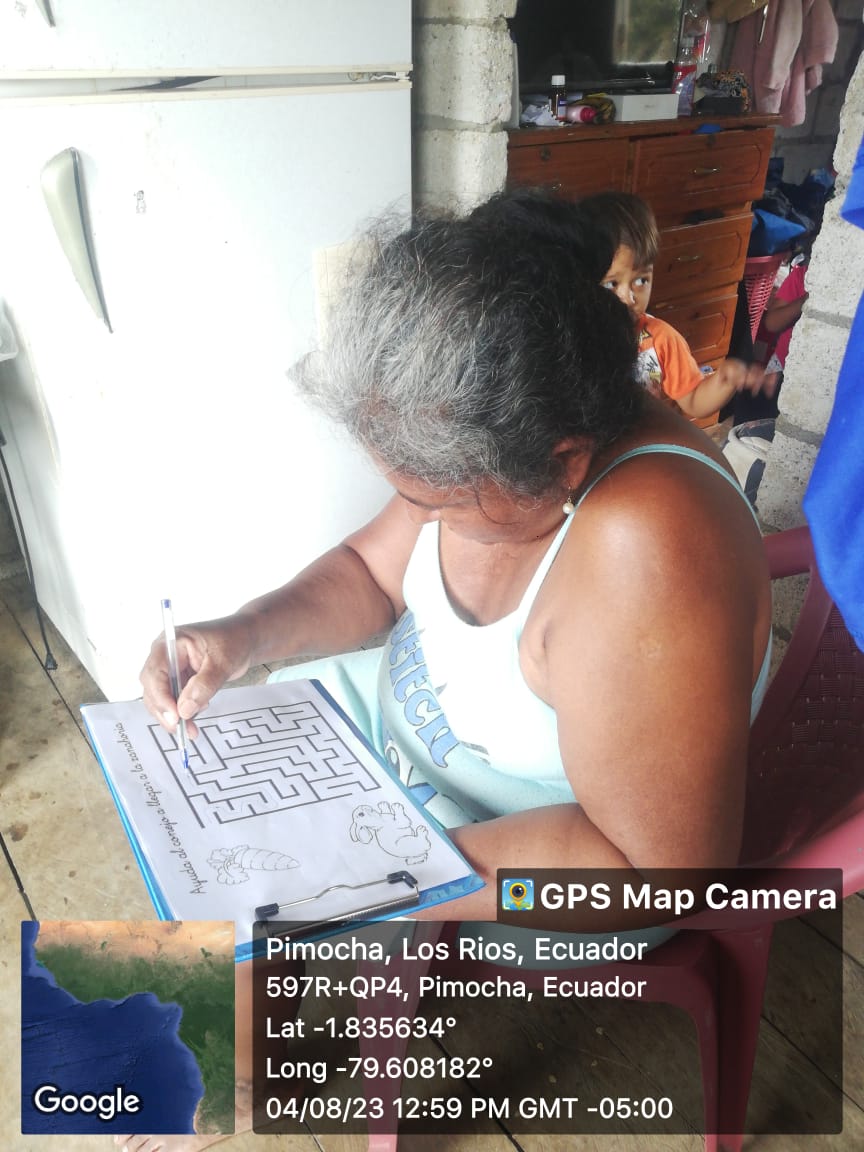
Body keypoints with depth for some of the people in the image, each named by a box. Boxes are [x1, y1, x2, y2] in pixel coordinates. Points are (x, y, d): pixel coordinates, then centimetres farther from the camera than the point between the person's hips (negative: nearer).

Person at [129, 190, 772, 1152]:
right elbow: (371, 569, 1)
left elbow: (660, 867, -32)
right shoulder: (482, 457, -16)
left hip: (542, 867, -7)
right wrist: (247, 634, -16)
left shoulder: (644, 550, -39)